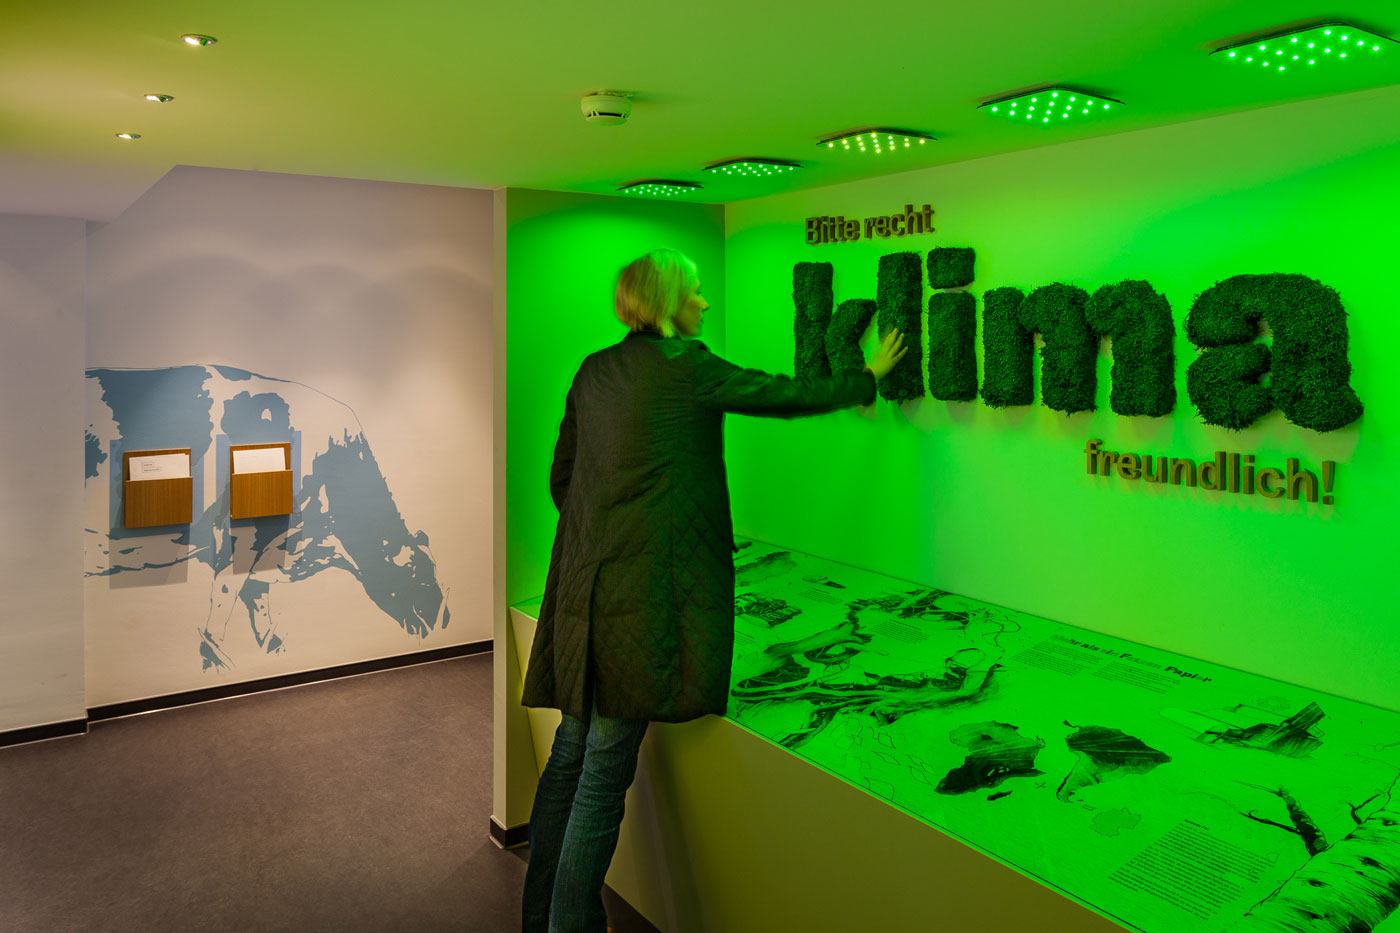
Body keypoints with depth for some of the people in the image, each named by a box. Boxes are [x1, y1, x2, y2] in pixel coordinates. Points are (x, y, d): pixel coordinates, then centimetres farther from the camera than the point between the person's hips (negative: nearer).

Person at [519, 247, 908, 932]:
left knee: (571, 750, 16)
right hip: (644, 587, -8)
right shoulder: (684, 366, -8)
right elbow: (785, 395, 2)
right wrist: (867, 378, 17)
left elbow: (560, 476, 16)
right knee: (606, 768, 1)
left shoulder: (594, 370, 12)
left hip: (583, 585, 8)